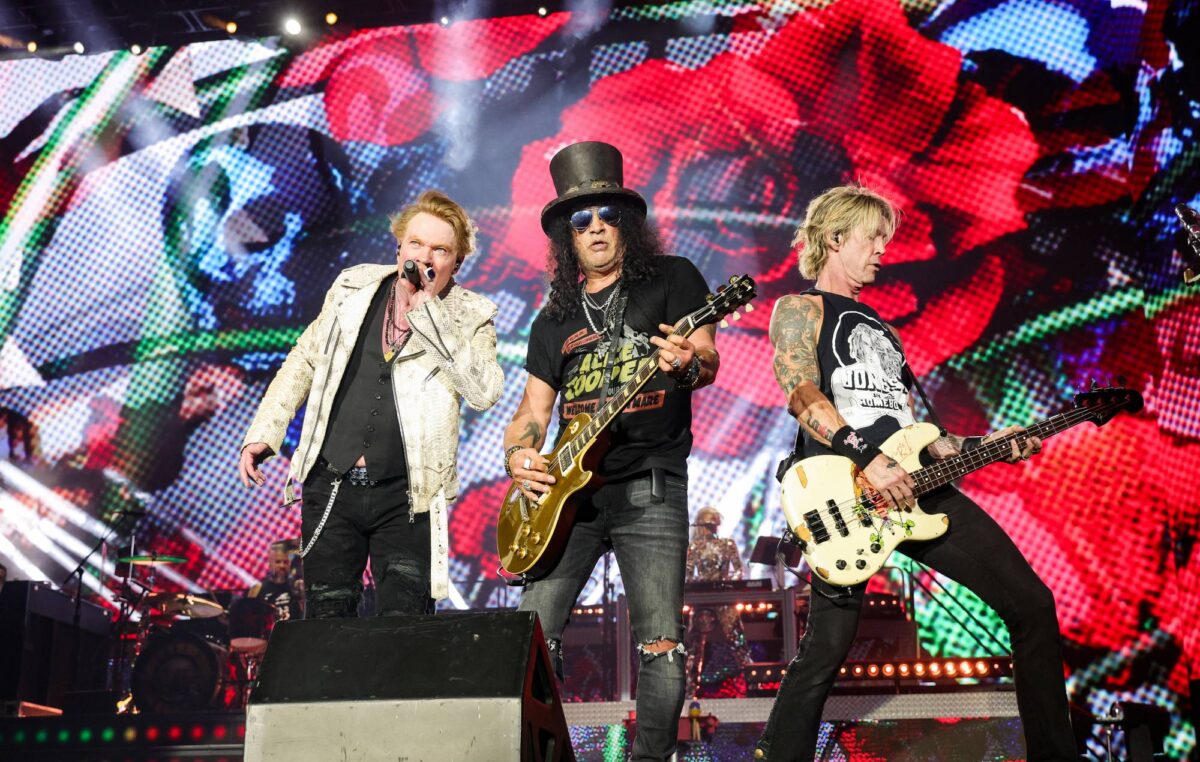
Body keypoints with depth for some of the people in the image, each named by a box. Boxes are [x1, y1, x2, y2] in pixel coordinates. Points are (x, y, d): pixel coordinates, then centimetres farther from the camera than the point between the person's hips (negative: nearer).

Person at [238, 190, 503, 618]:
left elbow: (484, 392, -18)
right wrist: (264, 432, 9)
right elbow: (304, 361, 17)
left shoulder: (469, 318, -1)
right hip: (330, 487, 3)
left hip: (406, 498, -2)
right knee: (325, 625, 8)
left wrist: (427, 313, -16)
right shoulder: (353, 289, 8)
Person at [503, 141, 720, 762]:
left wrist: (684, 364, -32)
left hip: (650, 487, -4)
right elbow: (532, 412, 18)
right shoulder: (555, 317, 18)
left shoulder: (672, 279, 5)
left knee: (660, 643, -8)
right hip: (569, 488, 5)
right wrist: (519, 459, -4)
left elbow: (708, 360, -8)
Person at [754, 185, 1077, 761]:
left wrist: (980, 445, 14)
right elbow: (801, 395, -13)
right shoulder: (800, 309, 6)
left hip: (916, 488, 7)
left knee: (1031, 604, 3)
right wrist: (869, 460, -23)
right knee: (825, 651, -10)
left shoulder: (880, 329, 28)